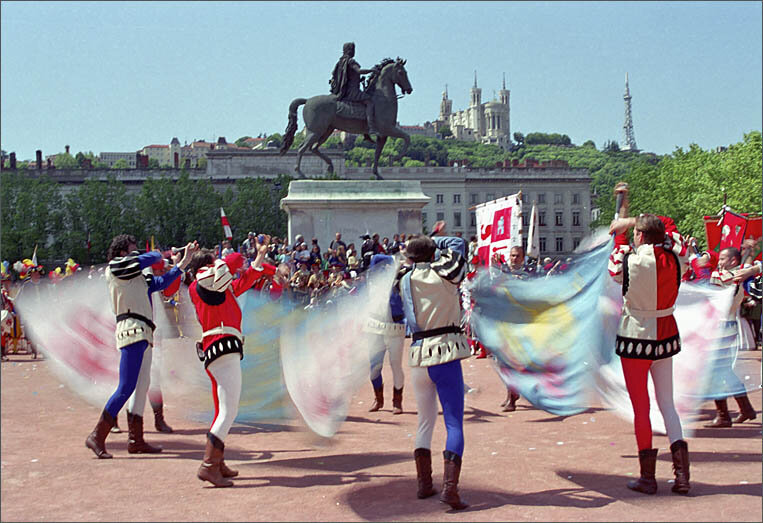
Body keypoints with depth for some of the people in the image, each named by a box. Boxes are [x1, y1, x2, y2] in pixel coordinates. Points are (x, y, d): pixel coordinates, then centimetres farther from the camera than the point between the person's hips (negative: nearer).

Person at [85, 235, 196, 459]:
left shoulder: (137, 277, 25)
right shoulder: (116, 267, -2)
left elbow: (161, 282, 21)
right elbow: (148, 259, -8)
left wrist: (182, 263, 17)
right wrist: (157, 254, 14)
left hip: (144, 334, 10)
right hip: (132, 330, -10)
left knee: (141, 387, 9)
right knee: (126, 388, -14)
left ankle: (136, 441, 13)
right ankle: (97, 436, -10)